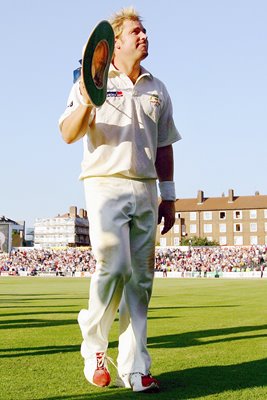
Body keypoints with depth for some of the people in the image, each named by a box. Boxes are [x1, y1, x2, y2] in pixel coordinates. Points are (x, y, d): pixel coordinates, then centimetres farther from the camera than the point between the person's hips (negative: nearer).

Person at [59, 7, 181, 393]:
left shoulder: (157, 89, 18)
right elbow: (69, 135, -4)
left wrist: (168, 197, 15)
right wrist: (86, 102, -23)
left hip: (146, 191, 4)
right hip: (105, 184, -4)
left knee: (141, 278, 1)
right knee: (115, 267, -18)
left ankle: (135, 368, 8)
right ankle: (93, 344, 8)